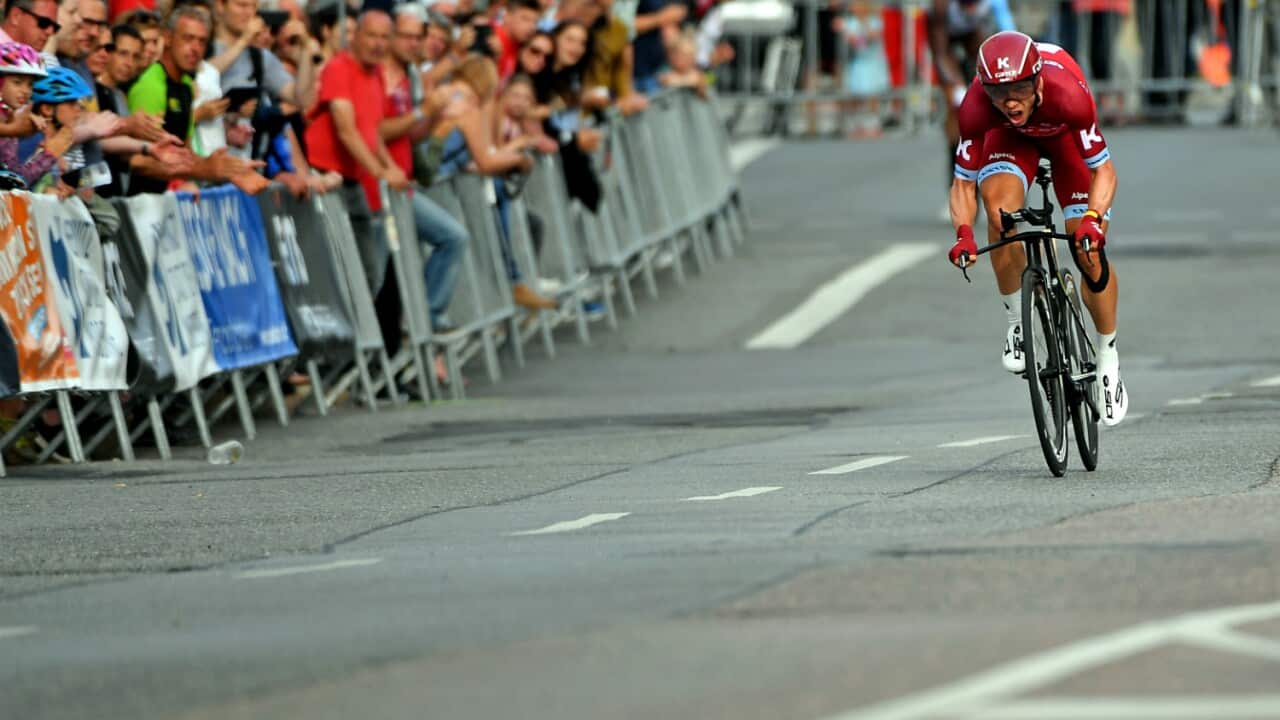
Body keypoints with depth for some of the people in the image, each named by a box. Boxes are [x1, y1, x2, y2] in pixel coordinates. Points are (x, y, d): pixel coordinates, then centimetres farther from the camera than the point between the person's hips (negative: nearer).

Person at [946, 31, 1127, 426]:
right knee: (1001, 208, -31)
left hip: (1064, 136, -1)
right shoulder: (976, 107, -37)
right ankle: (1018, 322, -10)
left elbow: (1103, 170, -32)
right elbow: (963, 182, -25)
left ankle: (1108, 359, 13)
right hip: (1011, 138, 1)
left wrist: (1093, 217, -49)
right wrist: (963, 232, -42)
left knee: (1089, 249, -9)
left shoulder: (1068, 94, -42)